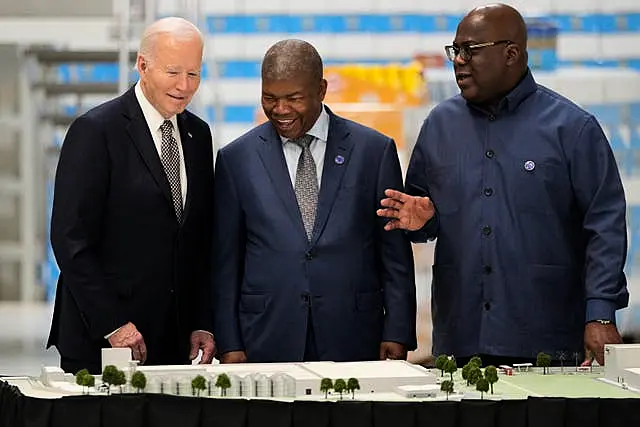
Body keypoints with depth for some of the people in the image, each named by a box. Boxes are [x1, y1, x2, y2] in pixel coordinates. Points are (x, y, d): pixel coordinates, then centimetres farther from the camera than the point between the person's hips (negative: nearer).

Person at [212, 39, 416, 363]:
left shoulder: (374, 151, 5)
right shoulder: (236, 159, 7)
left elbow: (395, 254, 6)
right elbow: (225, 261, 8)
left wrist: (396, 335, -1)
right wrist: (229, 345, 1)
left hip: (353, 344, 0)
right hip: (268, 345, 0)